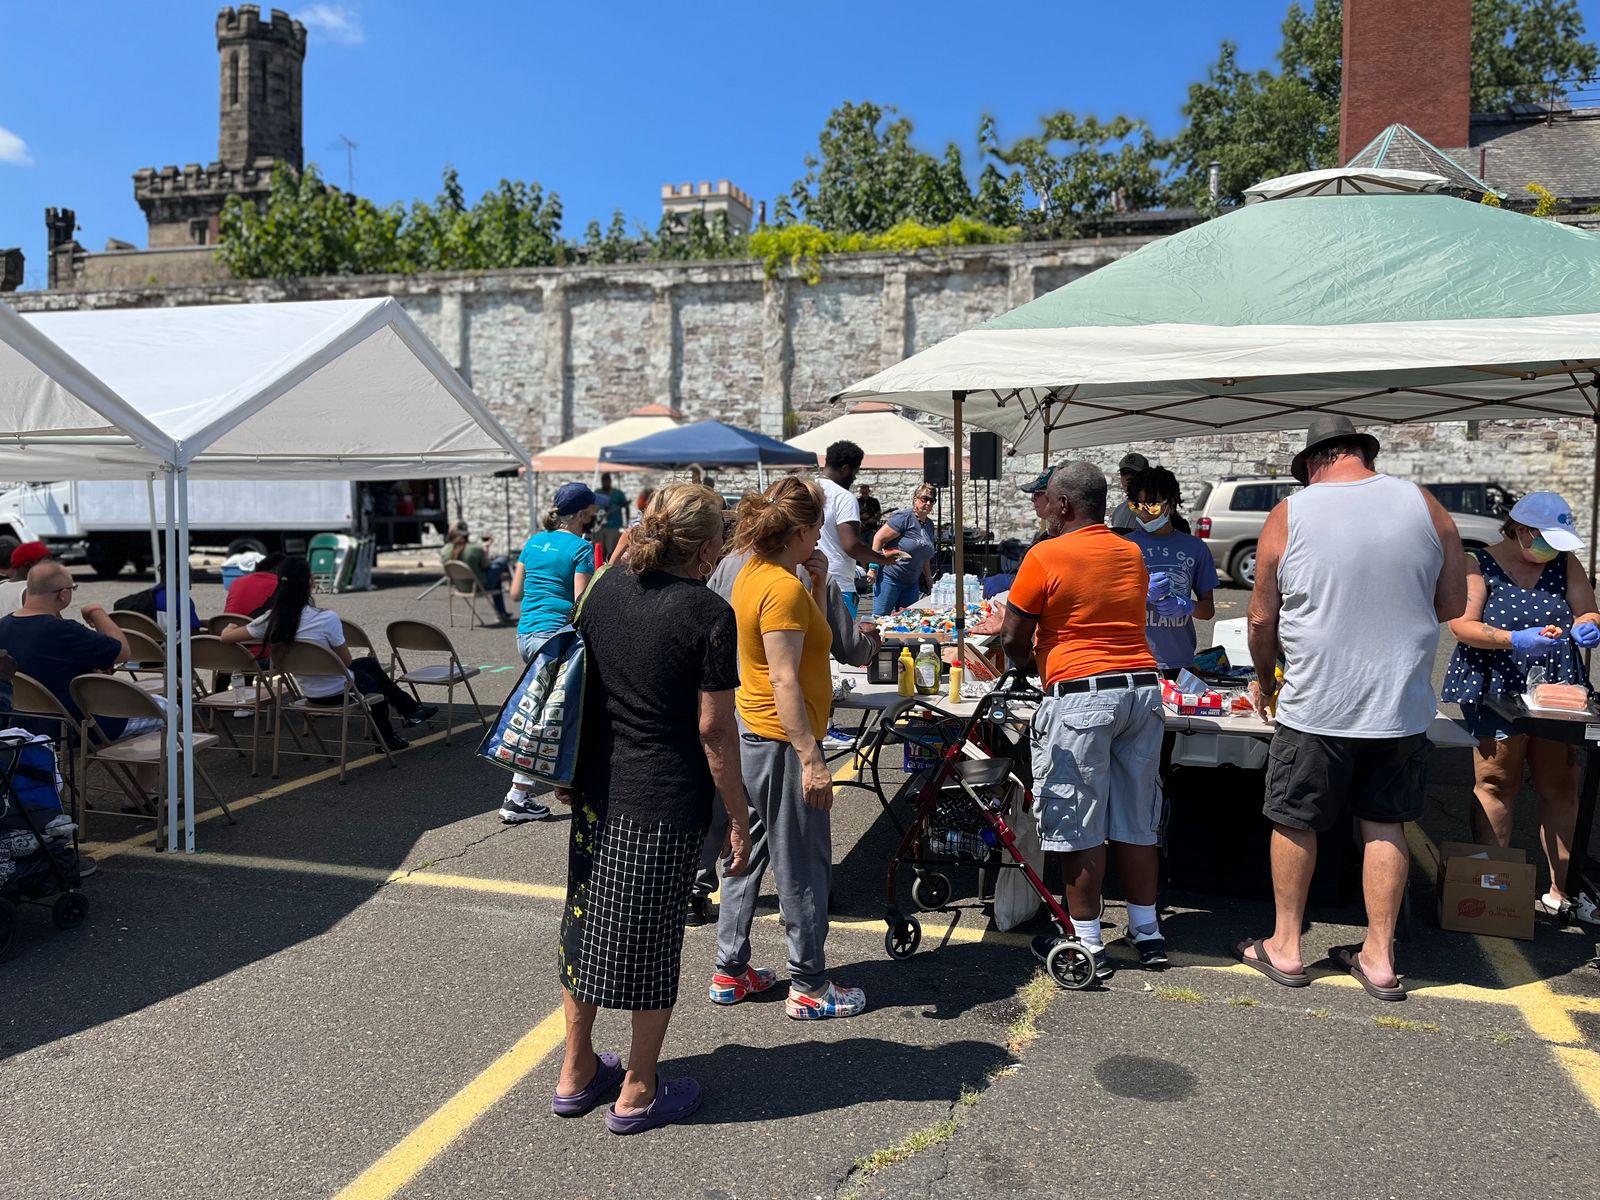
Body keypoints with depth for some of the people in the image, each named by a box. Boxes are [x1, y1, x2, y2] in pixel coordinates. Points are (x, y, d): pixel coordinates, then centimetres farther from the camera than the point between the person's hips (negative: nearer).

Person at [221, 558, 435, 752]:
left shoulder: (270, 620, -11)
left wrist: (231, 627, 23)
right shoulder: (327, 619, -25)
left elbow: (226, 636, 0)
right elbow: (346, 662, -15)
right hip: (337, 692, -6)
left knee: (368, 664, 29)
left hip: (309, 694, 6)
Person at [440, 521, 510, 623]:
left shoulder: (444, 551, -14)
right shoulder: (475, 548, -28)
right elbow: (485, 566, -14)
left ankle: (502, 614, 42)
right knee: (502, 560, 16)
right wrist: (485, 550, -1)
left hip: (460, 587, 6)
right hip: (479, 586, -6)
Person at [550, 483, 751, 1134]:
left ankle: (576, 1072, 34)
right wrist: (739, 817, -6)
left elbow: (576, 684, 10)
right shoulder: (709, 614, -15)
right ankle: (637, 1092, 23)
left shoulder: (606, 588, 3)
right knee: (652, 940, 9)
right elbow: (714, 728, -14)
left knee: (586, 924, 17)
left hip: (595, 791, 6)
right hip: (665, 804, -6)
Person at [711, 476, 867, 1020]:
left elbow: (808, 638, 18)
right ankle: (809, 986, 16)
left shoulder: (752, 574, 9)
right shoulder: (784, 588, -20)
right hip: (782, 740, -10)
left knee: (748, 852, 17)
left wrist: (819, 585, 5)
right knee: (803, 866, 3)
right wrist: (811, 758, -25)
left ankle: (730, 972, 28)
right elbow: (784, 680, -25)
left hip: (750, 731, 10)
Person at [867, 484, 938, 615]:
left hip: (912, 583, 8)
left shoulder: (929, 524, 13)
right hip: (890, 578, -8)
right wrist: (874, 567, -18)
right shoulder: (905, 517, -13)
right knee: (880, 618, -4)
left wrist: (929, 578, 22)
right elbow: (879, 538, -15)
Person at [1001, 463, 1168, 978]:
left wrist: (1029, 666, 16)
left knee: (1079, 826, 3)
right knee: (1136, 821, 15)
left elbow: (1013, 637, -5)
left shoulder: (1045, 557, -8)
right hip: (1142, 687, 7)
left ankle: (1087, 945, 11)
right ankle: (1146, 932, 25)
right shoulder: (1133, 555, 12)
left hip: (1080, 695, -6)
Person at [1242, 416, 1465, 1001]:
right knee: (1386, 825, 13)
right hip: (1403, 706, 3)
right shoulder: (1426, 507, 0)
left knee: (1294, 822, 11)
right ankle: (1379, 958, 22)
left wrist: (1265, 679, 15)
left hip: (1316, 705, -3)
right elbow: (1453, 604, 7)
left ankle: (1285, 947, 23)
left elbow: (1262, 617, -1)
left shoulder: (1287, 517, -7)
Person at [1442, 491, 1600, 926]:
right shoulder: (1478, 565, -3)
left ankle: (1559, 892, 15)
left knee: (1561, 788, 6)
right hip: (1495, 690, -4)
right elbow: (1461, 625, -11)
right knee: (1496, 785, -2)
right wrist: (1514, 640, -24)